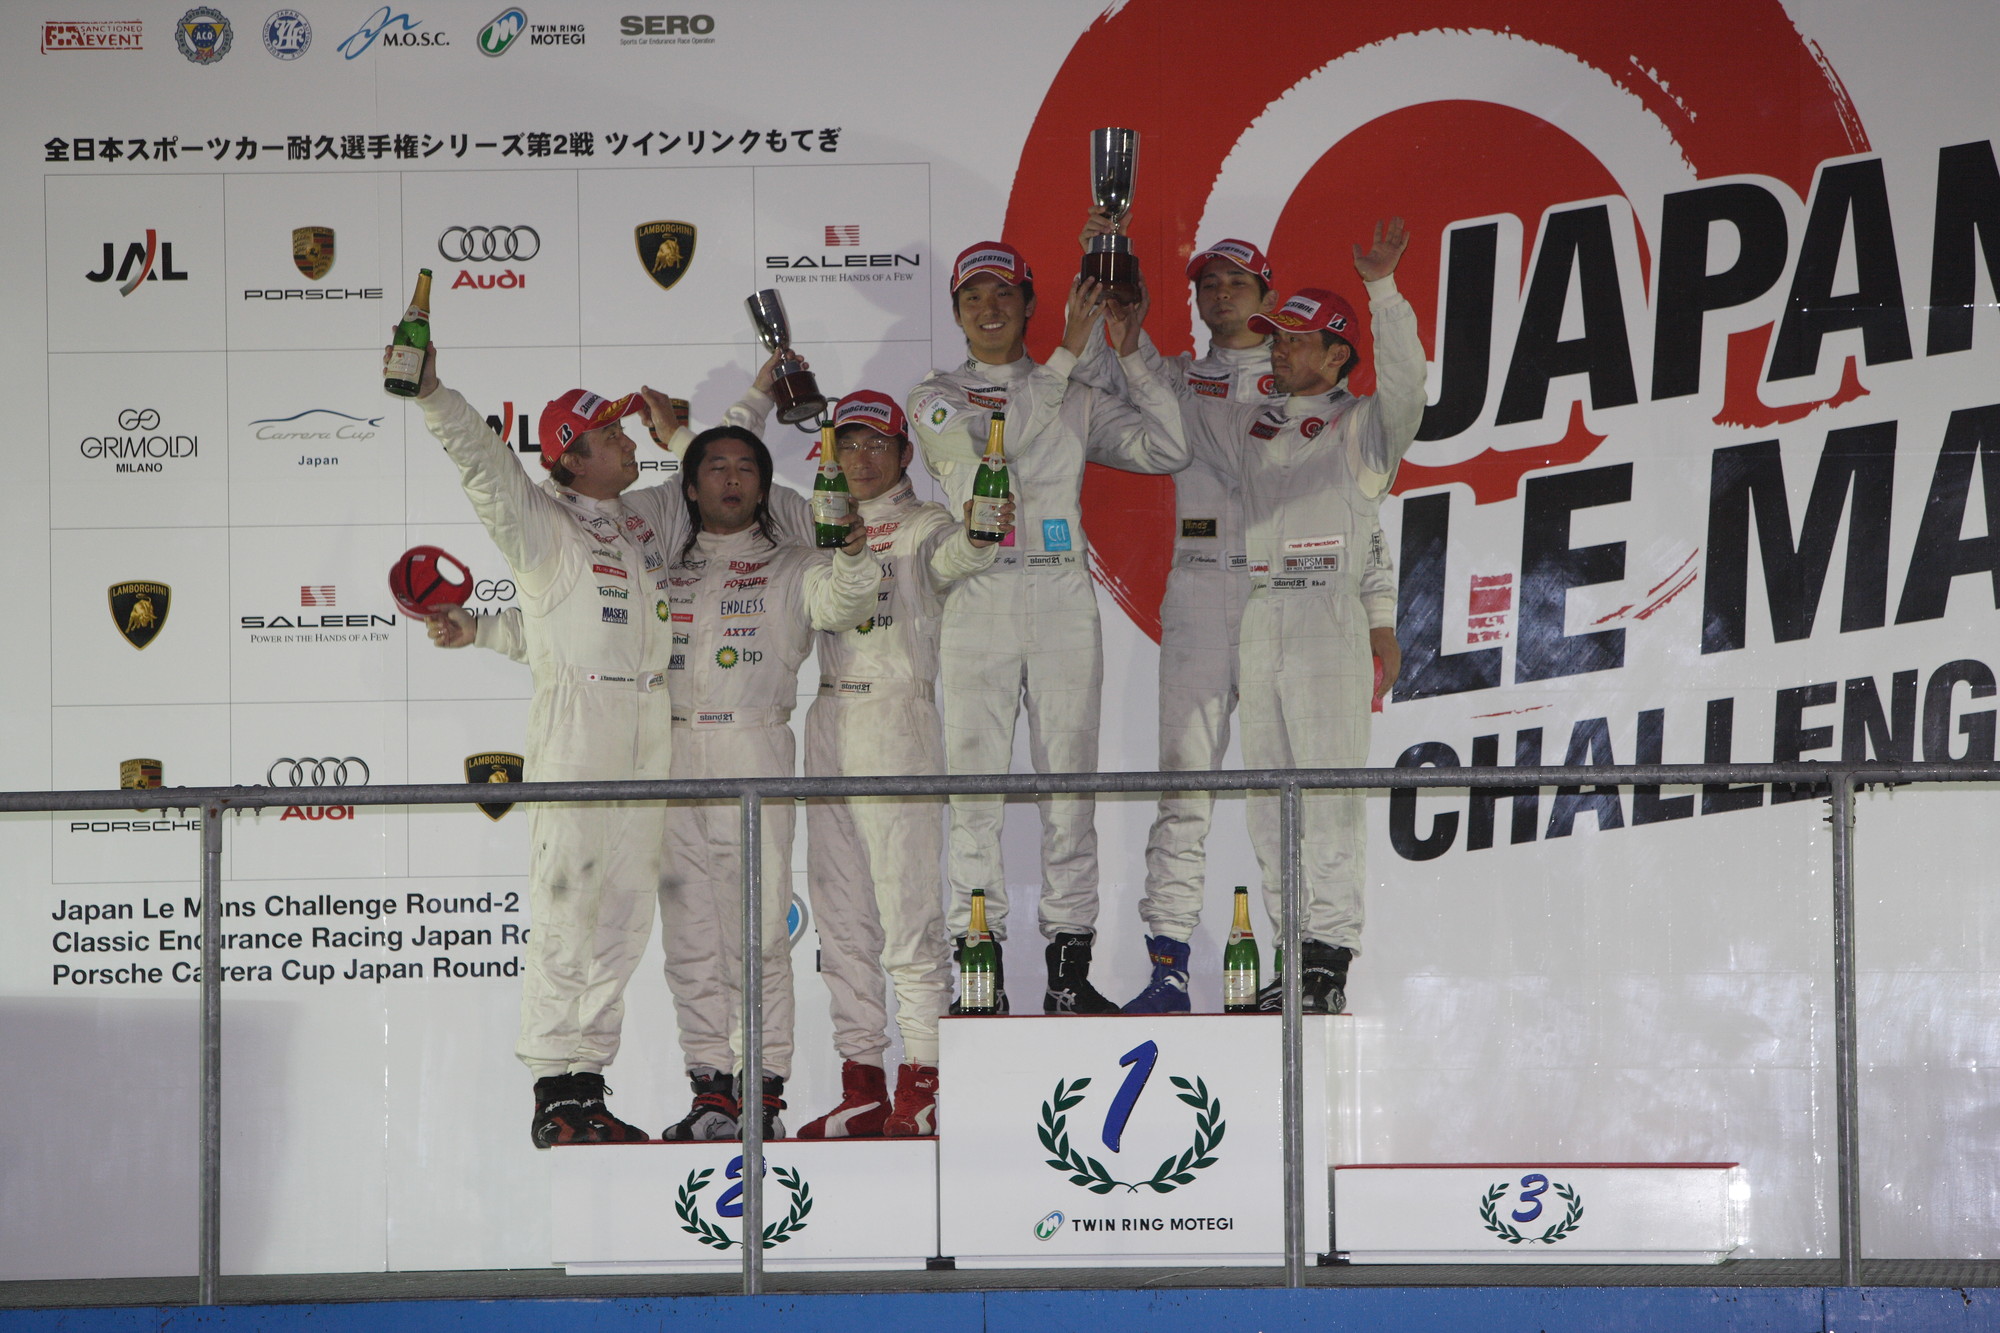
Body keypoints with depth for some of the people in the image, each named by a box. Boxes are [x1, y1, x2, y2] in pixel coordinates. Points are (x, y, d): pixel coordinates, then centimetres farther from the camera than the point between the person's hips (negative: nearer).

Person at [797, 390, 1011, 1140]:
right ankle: (862, 1087, 12)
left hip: (900, 723, -7)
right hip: (830, 725, 7)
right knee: (841, 915, 7)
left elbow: (955, 554, -25)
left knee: (908, 908, -8)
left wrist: (980, 537, -45)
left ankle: (922, 1085, -5)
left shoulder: (922, 527, -2)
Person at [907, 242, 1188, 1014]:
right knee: (975, 785, -4)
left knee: (1069, 782, 0)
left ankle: (1070, 969, 4)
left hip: (1063, 605, 1)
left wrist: (1131, 354, -1)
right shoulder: (936, 399, 9)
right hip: (977, 602, -1)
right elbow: (992, 448, -12)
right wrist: (1068, 354, -13)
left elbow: (1166, 450, 4)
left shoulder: (1075, 400, 15)